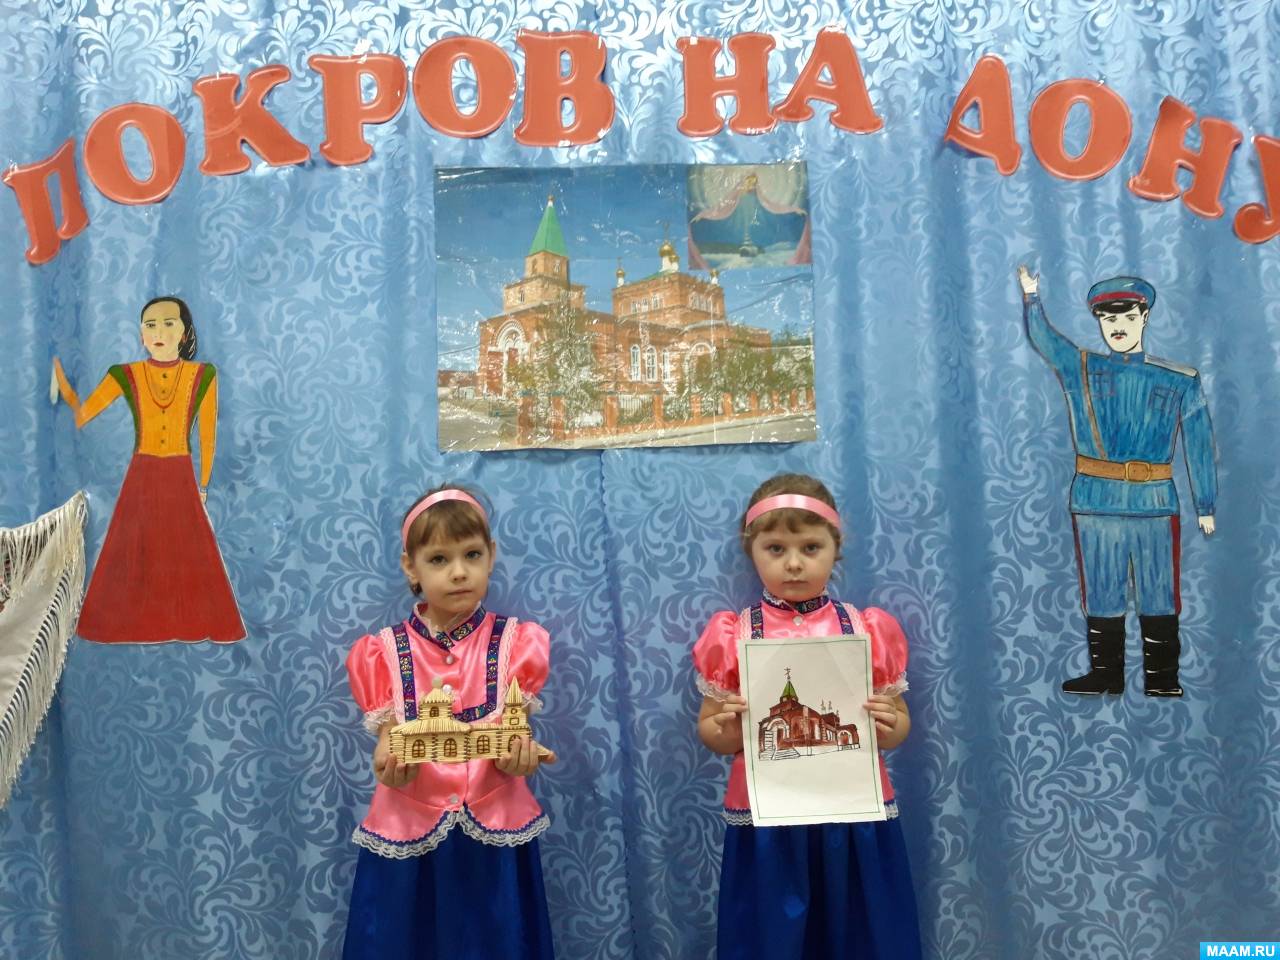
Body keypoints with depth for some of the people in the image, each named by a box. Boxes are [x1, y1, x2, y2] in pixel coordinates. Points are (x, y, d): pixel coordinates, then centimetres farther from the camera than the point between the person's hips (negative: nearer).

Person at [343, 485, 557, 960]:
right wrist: (391, 768, -27)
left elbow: (518, 736, -5)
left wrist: (518, 756, -28)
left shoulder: (513, 642, -2)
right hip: (410, 830, 0)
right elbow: (389, 746, -5)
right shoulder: (385, 652, -2)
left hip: (493, 830, 0)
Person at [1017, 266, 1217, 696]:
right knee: (1101, 595, 10)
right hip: (1095, 502, 1)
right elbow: (1042, 336, -11)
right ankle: (1105, 674, 23)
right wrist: (1031, 296, -29)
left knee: (1159, 596, 5)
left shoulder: (1180, 381, 3)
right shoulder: (1079, 368, 4)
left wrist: (1205, 506, 3)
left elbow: (1199, 445, 5)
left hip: (1156, 504, -1)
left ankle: (1162, 680, 17)